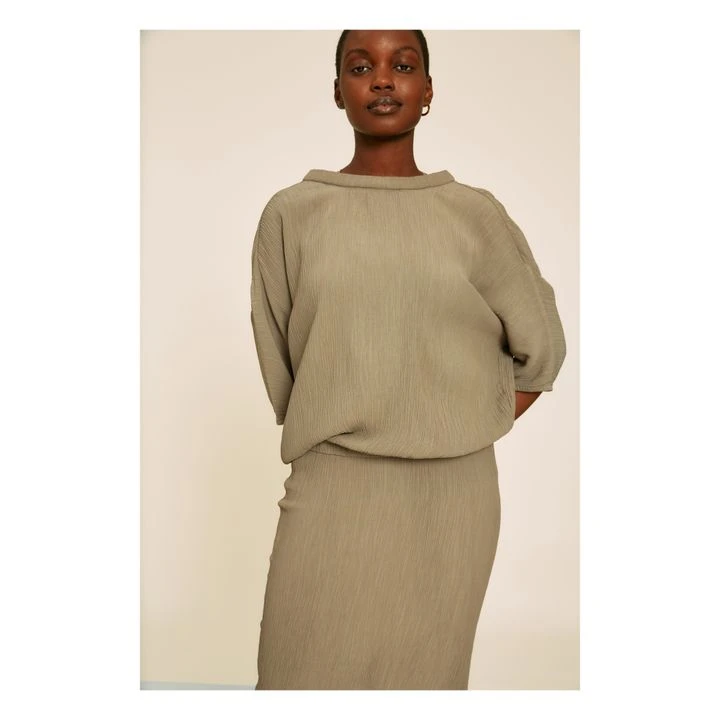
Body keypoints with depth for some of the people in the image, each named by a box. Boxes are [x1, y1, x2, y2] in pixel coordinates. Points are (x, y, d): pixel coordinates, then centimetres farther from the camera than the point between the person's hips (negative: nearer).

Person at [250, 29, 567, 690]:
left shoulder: (474, 213, 3)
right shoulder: (292, 213, 3)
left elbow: (540, 349, 11)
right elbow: (277, 364, 8)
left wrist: (461, 440, 7)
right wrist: (325, 445, 6)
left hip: (451, 493, 1)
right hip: (331, 488, 0)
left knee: (425, 672, 10)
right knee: (306, 671, 3)